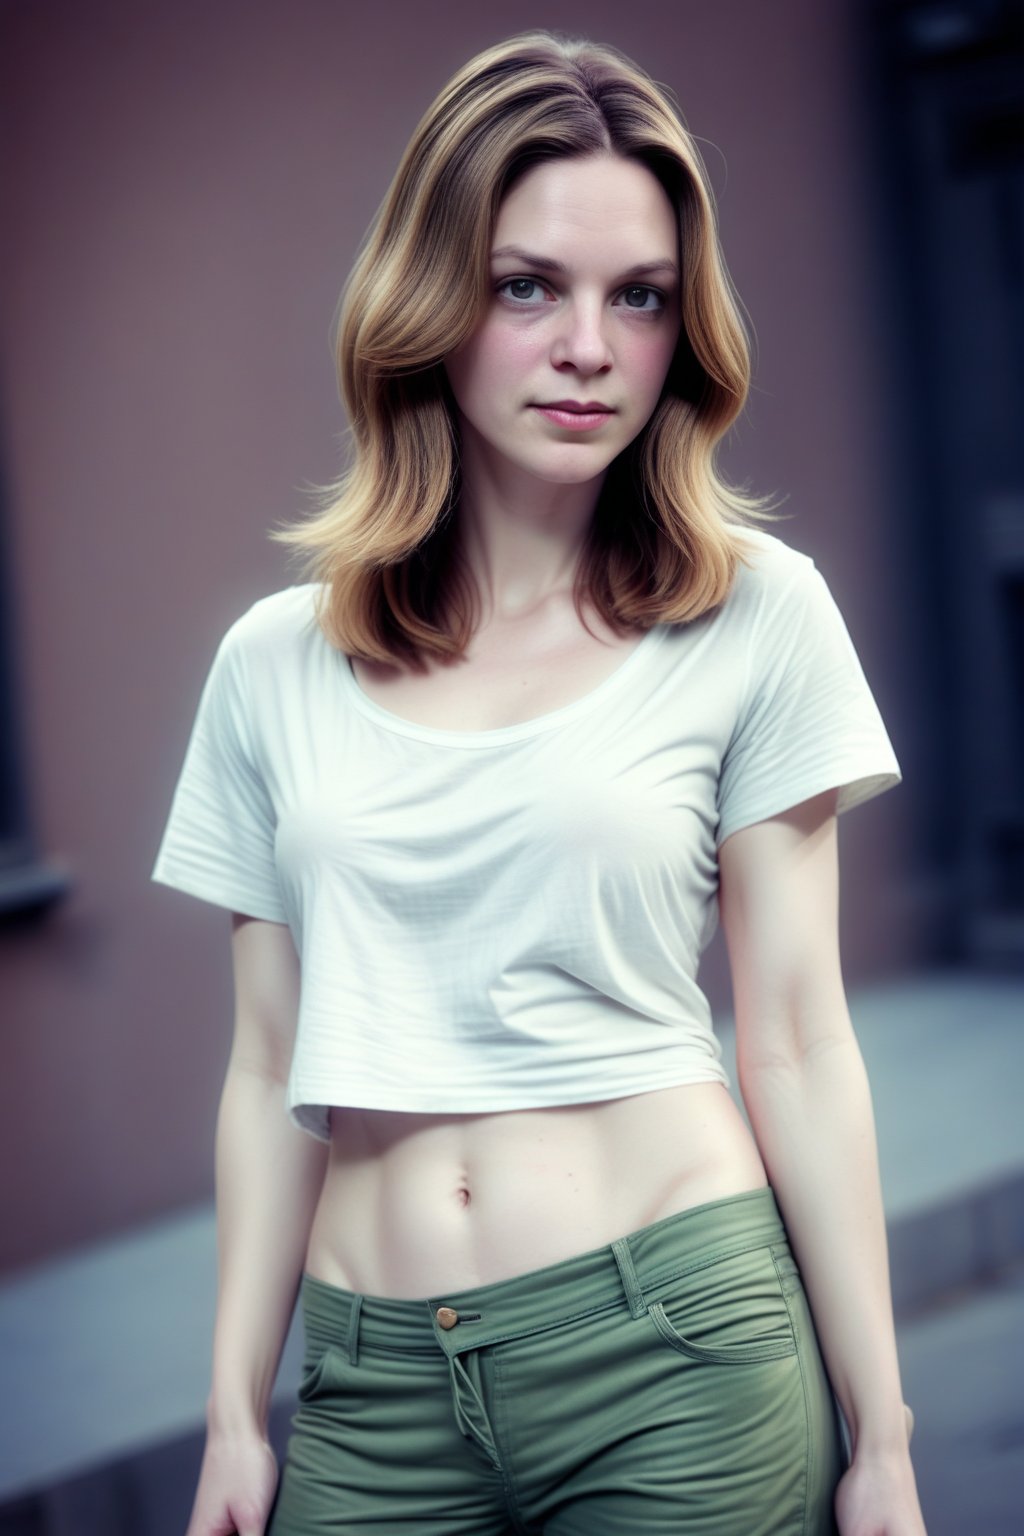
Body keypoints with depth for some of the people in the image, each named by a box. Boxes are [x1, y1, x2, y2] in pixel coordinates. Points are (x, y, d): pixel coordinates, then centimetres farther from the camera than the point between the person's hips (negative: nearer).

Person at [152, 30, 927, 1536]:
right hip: (374, 1377, 2)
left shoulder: (755, 612, -2)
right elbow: (272, 1075, 8)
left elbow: (798, 1044, -2)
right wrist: (235, 1415, 7)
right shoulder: (275, 665, 4)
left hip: (677, 1350, -2)